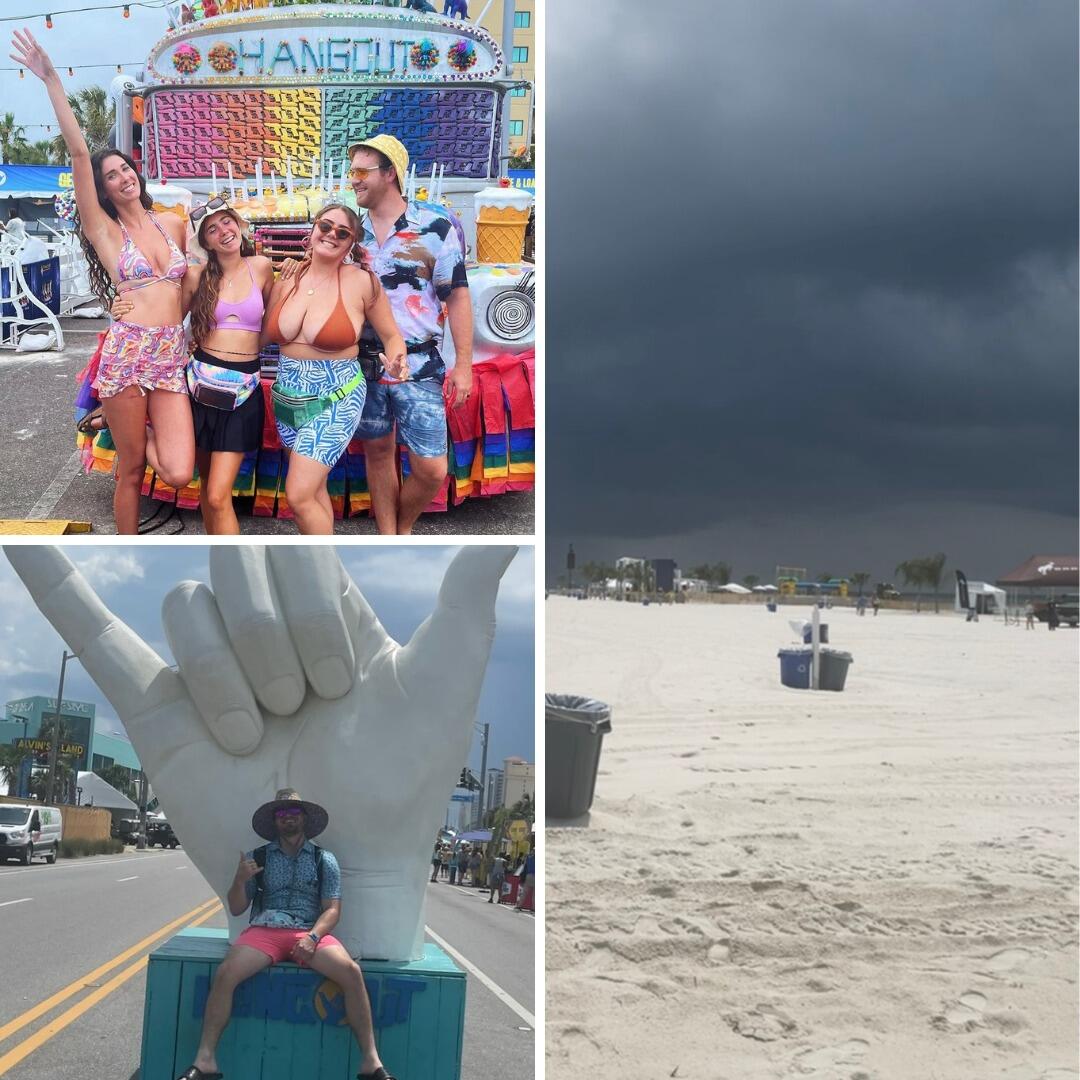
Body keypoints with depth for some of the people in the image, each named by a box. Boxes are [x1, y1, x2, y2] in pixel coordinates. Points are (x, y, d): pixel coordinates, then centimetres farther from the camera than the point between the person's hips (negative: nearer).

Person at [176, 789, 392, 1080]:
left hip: (311, 933, -1)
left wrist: (313, 937, -16)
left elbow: (332, 909, 3)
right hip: (264, 930, 1)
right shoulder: (257, 858, 12)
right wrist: (240, 879, -8)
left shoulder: (324, 859, 10)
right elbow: (236, 909, 13)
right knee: (225, 974, -28)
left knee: (351, 972, -28)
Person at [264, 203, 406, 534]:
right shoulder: (287, 278, 1)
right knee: (315, 487, 17)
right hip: (289, 396, 6)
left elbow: (392, 336, -1)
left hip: (335, 398, -5)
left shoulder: (362, 281, -11)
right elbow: (266, 335, 12)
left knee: (299, 495, -13)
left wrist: (396, 363, -22)